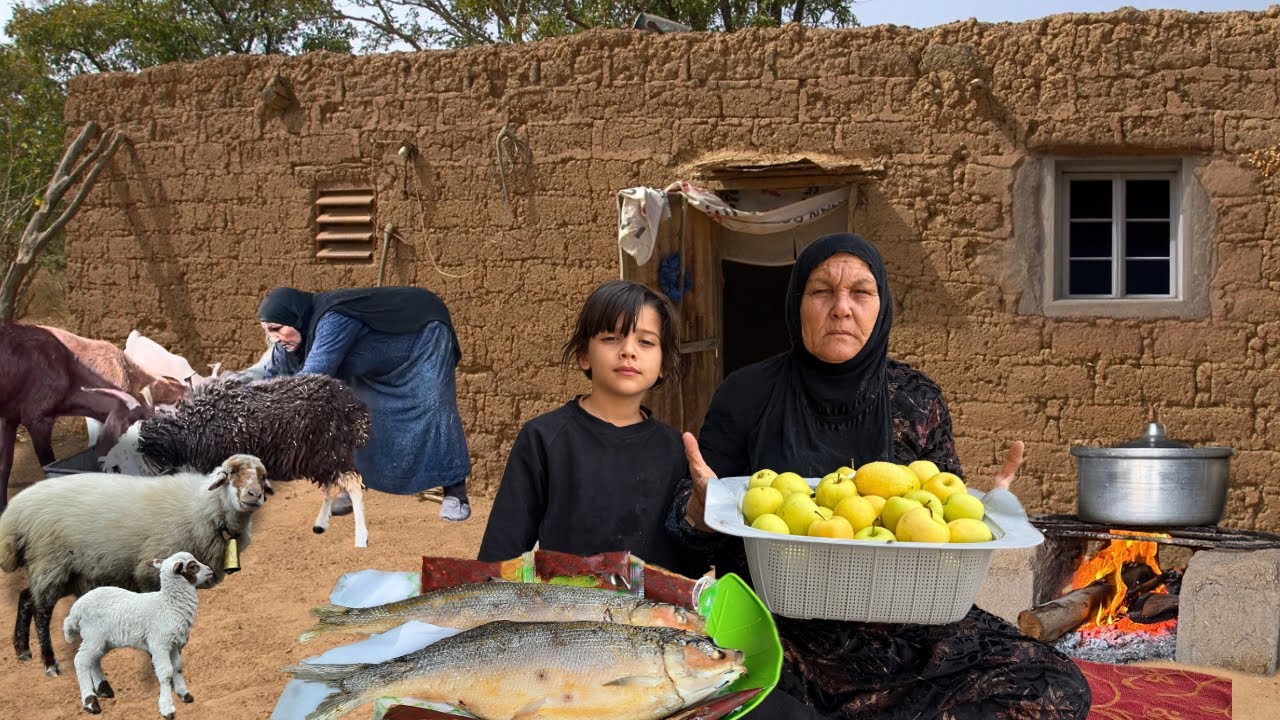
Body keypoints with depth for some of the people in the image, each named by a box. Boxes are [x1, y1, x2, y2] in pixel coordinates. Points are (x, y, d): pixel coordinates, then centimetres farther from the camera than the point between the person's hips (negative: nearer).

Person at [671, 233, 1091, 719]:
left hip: (901, 623, 4)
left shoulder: (916, 401, 7)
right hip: (774, 621, -3)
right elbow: (695, 520, 5)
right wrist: (701, 506, -19)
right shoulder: (747, 395, 3)